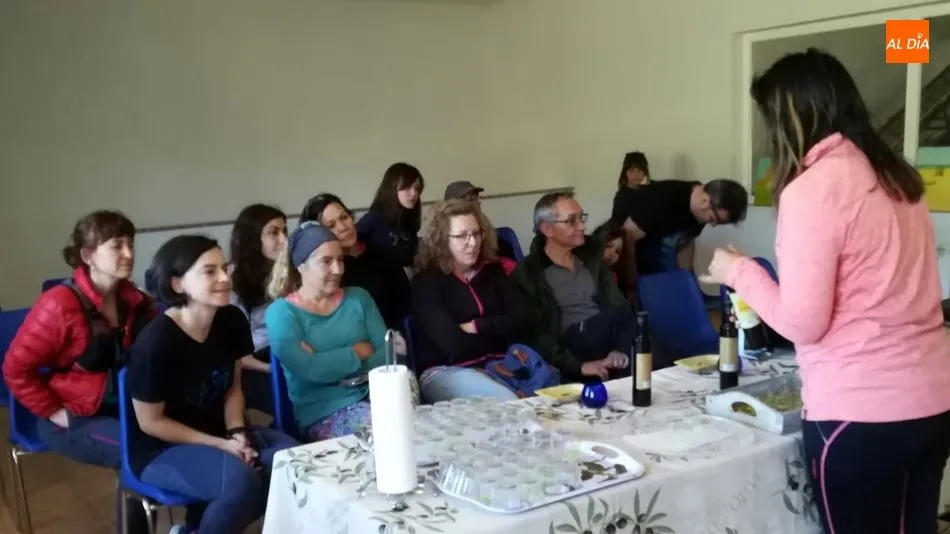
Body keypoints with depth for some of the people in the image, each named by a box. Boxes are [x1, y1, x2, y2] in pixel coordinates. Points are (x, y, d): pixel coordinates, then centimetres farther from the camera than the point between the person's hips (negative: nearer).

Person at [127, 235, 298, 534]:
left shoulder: (232, 321, -6)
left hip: (218, 432, 7)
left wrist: (236, 433, -11)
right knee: (241, 480, -33)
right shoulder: (156, 342, -24)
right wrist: (221, 445, -18)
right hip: (161, 448, -7)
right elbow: (150, 422, -16)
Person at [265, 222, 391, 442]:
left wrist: (326, 363, -11)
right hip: (324, 413, -4)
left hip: (375, 394, 5)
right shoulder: (282, 312, 1)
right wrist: (358, 351, -2)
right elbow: (309, 369, -13)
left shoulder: (358, 298, 14)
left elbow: (387, 353, 3)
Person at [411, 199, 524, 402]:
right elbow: (455, 345, -14)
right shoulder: (426, 282, -4)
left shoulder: (493, 271, 14)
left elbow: (518, 322, 3)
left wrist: (477, 327, -9)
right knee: (508, 405, -33)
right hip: (444, 372, -5)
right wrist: (499, 336, -2)